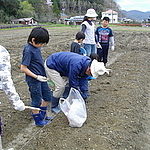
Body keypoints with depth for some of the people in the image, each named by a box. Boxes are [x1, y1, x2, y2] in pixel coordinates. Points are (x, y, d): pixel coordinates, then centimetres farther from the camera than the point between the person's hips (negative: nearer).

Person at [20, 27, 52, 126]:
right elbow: (23, 68, -21)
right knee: (37, 100, 7)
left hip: (41, 77, 9)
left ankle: (42, 114, 36)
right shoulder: (28, 50, -21)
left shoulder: (37, 47, 4)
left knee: (48, 97, 17)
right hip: (33, 80, -8)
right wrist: (37, 77, -20)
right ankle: (38, 120, 26)